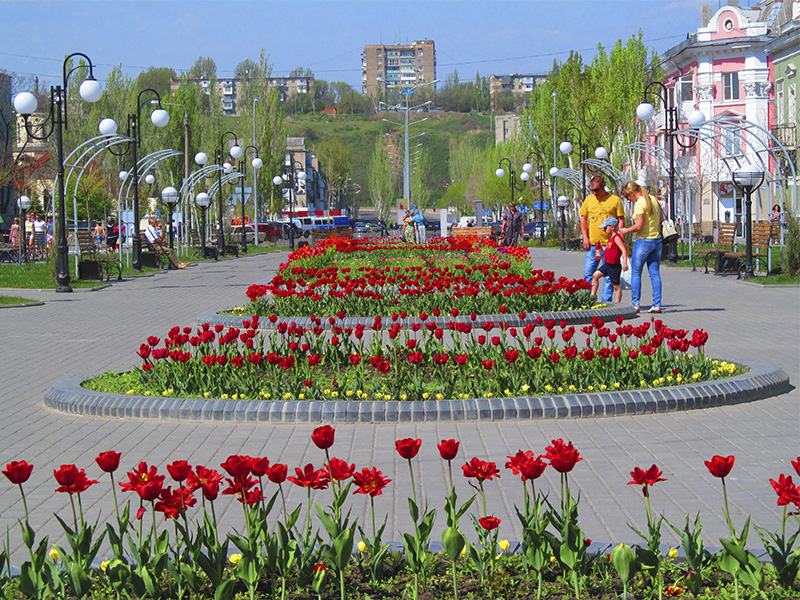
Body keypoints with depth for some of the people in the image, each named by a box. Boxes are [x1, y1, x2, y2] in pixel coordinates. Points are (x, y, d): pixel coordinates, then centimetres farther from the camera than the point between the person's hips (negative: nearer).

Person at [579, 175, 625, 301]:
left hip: (609, 243, -3)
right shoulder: (589, 199, 10)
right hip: (592, 243, 3)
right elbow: (583, 218, 15)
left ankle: (606, 301, 7)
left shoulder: (615, 200, 1)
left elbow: (621, 220, 2)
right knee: (588, 274, 3)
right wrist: (585, 237, 5)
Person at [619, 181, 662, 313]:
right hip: (657, 240, 8)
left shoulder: (640, 204, -15)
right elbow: (661, 219, 13)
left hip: (644, 241, -7)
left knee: (636, 273, 2)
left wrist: (625, 231, -5)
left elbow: (639, 226, -19)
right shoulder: (653, 200, 10)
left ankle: (635, 304, 0)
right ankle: (657, 304, 4)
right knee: (655, 274, 7)